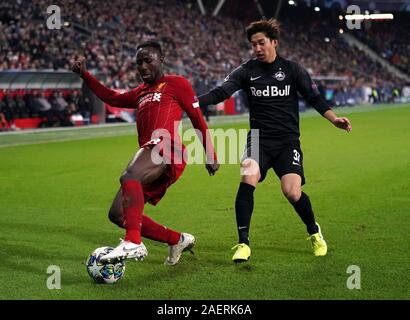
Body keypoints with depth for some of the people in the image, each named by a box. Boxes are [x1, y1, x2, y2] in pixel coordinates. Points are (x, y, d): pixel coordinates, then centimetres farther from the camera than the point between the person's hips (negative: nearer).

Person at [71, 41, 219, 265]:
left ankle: (133, 243, -46)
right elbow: (112, 98, 40)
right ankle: (178, 240, 12)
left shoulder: (176, 84, 11)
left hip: (165, 147, -9)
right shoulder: (141, 93, 32)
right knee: (117, 215, 3)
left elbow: (197, 119, 8)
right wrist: (85, 75, 33)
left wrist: (210, 155, 4)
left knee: (129, 177, -37)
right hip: (150, 151, 9)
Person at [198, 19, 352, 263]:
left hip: (288, 141, -1)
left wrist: (334, 119, -13)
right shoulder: (247, 71, 3)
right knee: (247, 180, -26)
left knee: (292, 192, -17)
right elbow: (221, 93, -7)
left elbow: (314, 98, 3)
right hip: (259, 140, 1)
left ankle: (314, 232, 15)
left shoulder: (292, 69, 3)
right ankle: (243, 243, -15)